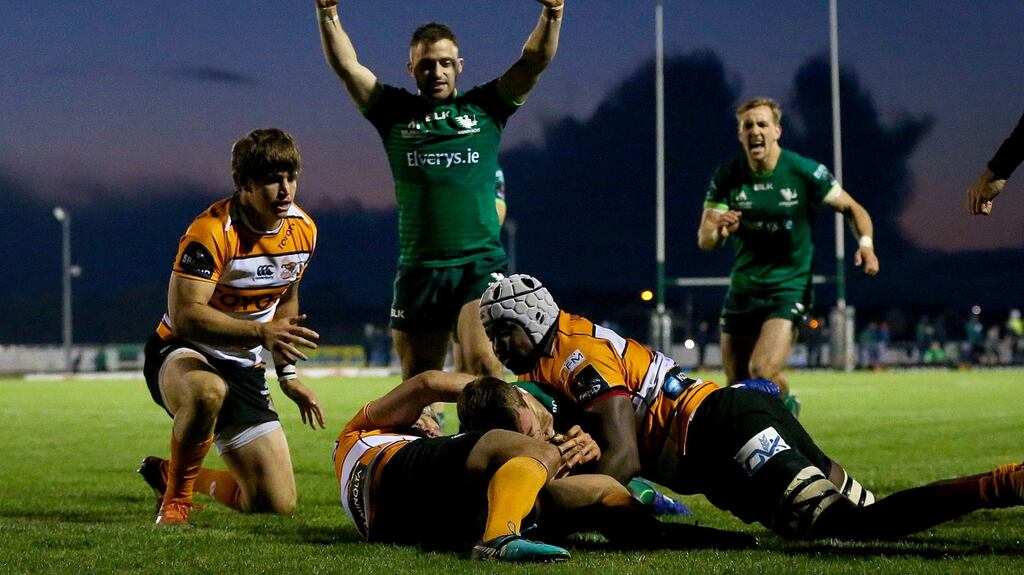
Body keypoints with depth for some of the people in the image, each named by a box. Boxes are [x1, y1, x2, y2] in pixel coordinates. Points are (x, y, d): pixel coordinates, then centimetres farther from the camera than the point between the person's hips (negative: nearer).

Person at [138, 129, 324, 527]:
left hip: (243, 368, 6)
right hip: (179, 353, -6)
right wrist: (262, 334, -39)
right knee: (208, 390, -46)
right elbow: (184, 316, -31)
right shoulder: (212, 232, -23)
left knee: (277, 504, -2)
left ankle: (169, 475, 25)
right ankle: (176, 498, -20)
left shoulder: (303, 229, 0)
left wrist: (287, 373, 16)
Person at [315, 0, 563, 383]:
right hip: (418, 268, 2)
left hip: (481, 263, -2)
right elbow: (346, 65, 2)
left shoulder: (484, 107, 10)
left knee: (483, 364, -19)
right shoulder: (395, 113, 11)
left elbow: (534, 62, 1)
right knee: (417, 380, 6)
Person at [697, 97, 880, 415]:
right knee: (736, 387, 7)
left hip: (789, 290, -4)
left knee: (763, 371, -22)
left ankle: (786, 407, 11)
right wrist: (719, 231, -29)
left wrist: (865, 243, -18)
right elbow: (704, 240, -6)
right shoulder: (727, 176, -3)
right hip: (742, 290, 4)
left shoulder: (804, 171, -11)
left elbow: (852, 208, 1)